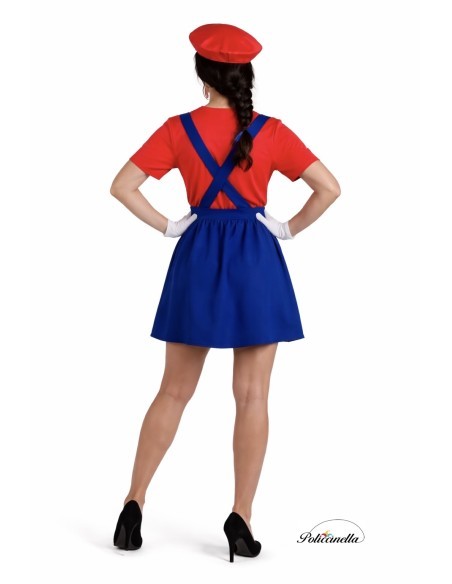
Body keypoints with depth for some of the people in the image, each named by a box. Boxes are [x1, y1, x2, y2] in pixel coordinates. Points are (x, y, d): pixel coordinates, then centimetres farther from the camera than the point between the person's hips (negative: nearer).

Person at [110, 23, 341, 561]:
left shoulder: (180, 129, -2)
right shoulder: (271, 132, -3)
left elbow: (122, 186, -6)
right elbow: (329, 187, -8)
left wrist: (166, 227, 1)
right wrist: (290, 229, 2)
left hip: (199, 257, 1)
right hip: (257, 260, -1)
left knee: (175, 391, 12)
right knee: (252, 395, 4)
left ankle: (134, 503, 15)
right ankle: (241, 518, 6)